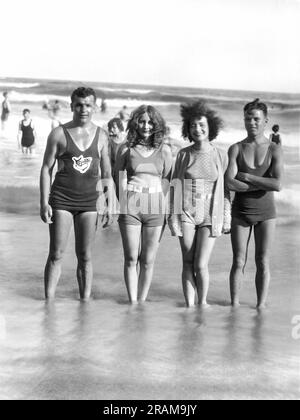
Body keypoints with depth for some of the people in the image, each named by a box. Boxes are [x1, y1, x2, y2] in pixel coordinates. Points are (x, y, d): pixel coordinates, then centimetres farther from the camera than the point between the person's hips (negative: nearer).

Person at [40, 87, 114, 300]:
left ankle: (85, 301, 10)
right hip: (61, 200, -2)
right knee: (56, 254, -2)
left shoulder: (101, 136, 7)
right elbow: (46, 169, 1)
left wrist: (110, 206, 3)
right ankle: (48, 301, 3)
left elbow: (107, 175, 10)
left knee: (85, 256, 3)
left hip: (89, 202, 2)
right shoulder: (58, 134, 0)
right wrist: (44, 203, -7)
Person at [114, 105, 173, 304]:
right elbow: (119, 178, 10)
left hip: (155, 207, 1)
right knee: (131, 258, -2)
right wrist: (125, 201, 4)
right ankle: (132, 301, 4)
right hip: (130, 207, 0)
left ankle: (142, 301, 11)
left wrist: (156, 203, 2)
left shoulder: (164, 151, 6)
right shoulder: (126, 150, 5)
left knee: (148, 260, 2)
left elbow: (166, 181, 8)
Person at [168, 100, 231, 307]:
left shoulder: (220, 155, 2)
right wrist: (172, 215, 4)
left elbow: (225, 189, 6)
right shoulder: (183, 154, 4)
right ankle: (189, 305, 14)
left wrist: (227, 217, 4)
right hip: (186, 213, 1)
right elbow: (175, 185, 8)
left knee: (201, 265, -7)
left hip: (211, 215, -1)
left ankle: (203, 302, 14)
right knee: (188, 263, 4)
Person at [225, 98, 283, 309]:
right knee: (238, 262, 1)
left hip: (266, 212, 0)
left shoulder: (275, 150, -4)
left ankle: (261, 305, 10)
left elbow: (278, 184, -18)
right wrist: (262, 184, -15)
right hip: (241, 212, 1)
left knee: (263, 262, 3)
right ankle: (234, 304, 8)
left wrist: (247, 177, -15)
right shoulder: (236, 149, -2)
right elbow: (230, 183, -15)